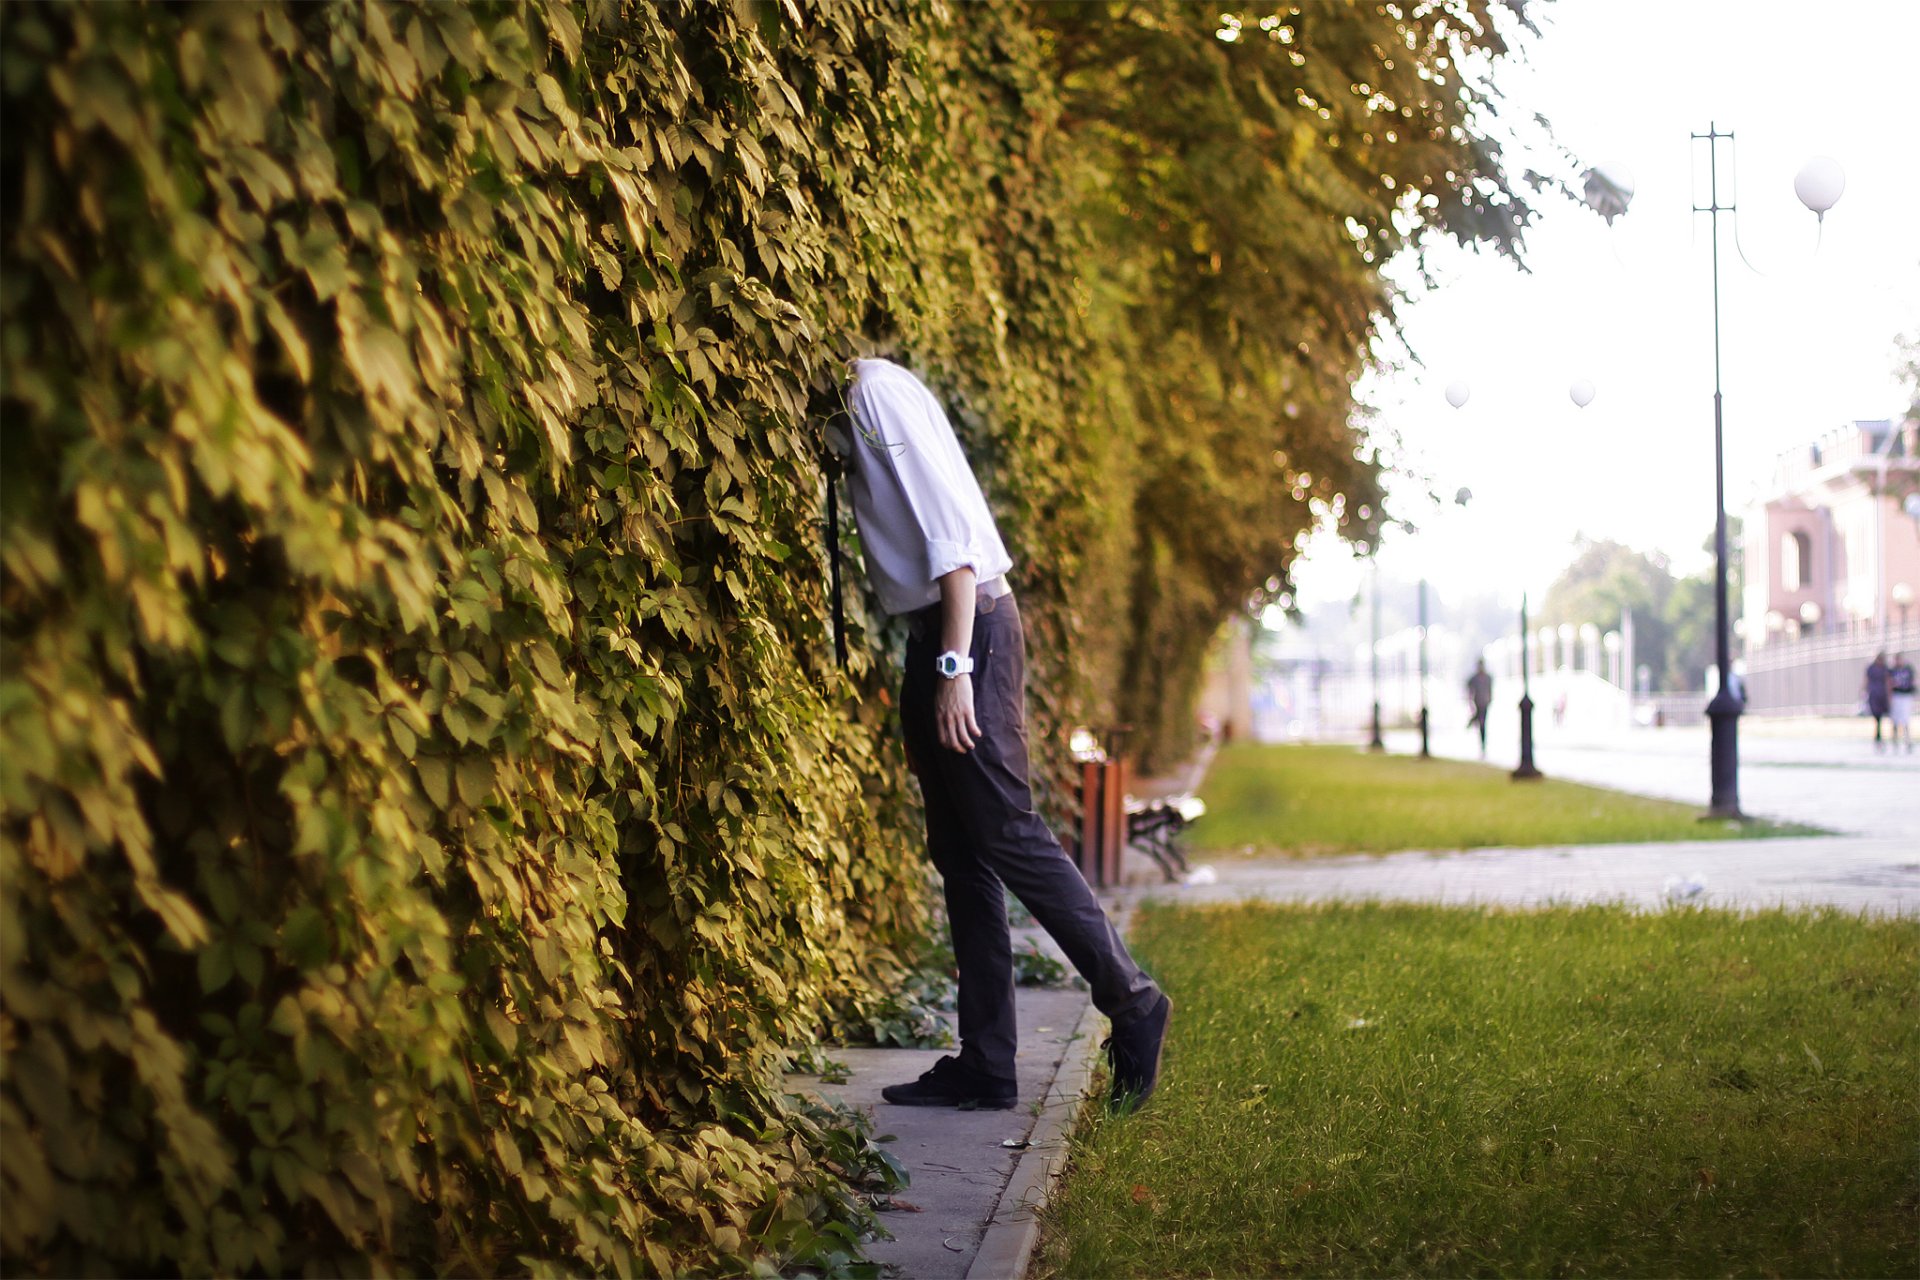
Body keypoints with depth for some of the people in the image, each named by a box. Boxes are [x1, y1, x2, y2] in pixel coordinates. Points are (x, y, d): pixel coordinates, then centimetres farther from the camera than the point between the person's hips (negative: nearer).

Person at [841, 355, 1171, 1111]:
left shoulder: (877, 391, -9)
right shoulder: (862, 432, 19)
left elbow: (954, 543, -16)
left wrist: (955, 666, -21)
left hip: (970, 634, -10)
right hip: (935, 642, 10)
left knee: (1005, 834, -8)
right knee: (959, 853, 8)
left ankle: (1130, 1000, 2)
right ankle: (986, 1064, 10)